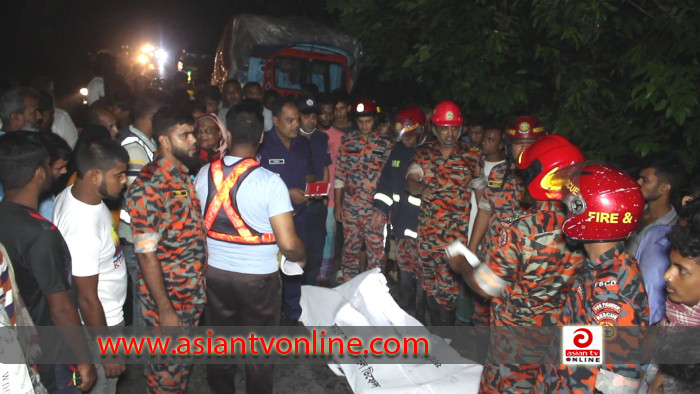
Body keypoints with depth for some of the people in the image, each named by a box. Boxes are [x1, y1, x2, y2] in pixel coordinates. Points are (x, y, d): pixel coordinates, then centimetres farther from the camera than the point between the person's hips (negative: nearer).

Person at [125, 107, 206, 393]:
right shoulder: (148, 187, -21)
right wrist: (165, 310, -19)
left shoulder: (184, 176, 4)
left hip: (194, 293, 8)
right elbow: (147, 255, -21)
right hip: (167, 297, -7)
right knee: (167, 369, 11)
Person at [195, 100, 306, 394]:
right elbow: (288, 244, -21)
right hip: (258, 276, -4)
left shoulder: (204, 174, -8)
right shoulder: (270, 182, -20)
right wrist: (301, 257, 0)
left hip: (214, 271, 4)